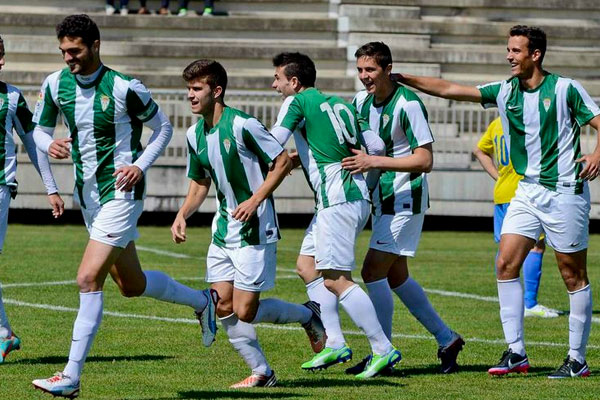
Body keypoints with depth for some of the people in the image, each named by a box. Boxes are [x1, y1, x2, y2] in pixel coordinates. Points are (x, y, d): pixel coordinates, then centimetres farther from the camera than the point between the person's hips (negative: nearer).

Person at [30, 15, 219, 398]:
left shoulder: (125, 88, -15)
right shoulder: (55, 84, 0)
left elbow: (163, 128, -1)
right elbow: (40, 129, 12)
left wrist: (141, 166, -14)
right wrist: (50, 144, -12)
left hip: (119, 192, -7)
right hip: (87, 194, 7)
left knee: (89, 279, -17)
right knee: (132, 284, 17)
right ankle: (203, 301, 43)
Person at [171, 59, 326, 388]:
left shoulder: (242, 125, -17)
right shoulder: (195, 134, 7)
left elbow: (283, 162, -12)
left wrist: (255, 201, -20)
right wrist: (182, 215, 3)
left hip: (255, 230, -7)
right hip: (223, 230, 8)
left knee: (245, 312, -7)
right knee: (223, 307, 0)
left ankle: (308, 315, 18)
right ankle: (262, 373, 12)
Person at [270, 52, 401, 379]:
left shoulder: (296, 102, -3)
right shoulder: (340, 105, 18)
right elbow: (376, 145, 14)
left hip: (337, 199, -9)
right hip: (356, 195, 9)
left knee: (335, 280, -9)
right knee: (307, 266, 15)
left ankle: (383, 349, -11)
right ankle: (334, 344, 11)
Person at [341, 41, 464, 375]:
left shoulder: (408, 104, -18)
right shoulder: (362, 101, 6)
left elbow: (425, 160, -21)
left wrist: (374, 161, -27)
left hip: (405, 199, -9)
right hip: (382, 198, 9)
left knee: (373, 271, -11)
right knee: (396, 276, 13)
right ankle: (446, 340, 22)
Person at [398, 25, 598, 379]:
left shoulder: (565, 89, -7)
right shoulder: (506, 91, 6)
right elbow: (449, 90, 5)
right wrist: (399, 78, 0)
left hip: (565, 192, -6)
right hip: (528, 191, 6)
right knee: (506, 264, -5)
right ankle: (516, 353, -1)